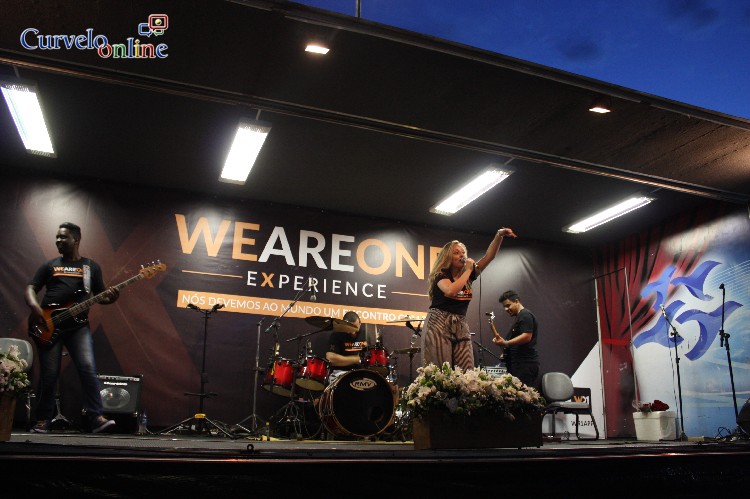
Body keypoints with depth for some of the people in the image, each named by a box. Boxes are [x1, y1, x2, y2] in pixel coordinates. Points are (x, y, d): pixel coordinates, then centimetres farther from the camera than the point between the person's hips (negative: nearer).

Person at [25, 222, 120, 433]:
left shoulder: (91, 266, 12)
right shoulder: (50, 265, 15)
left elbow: (100, 296, 12)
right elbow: (30, 289, 11)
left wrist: (111, 298, -12)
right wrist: (35, 307, -10)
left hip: (78, 325, -1)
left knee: (88, 368, -15)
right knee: (49, 375, 1)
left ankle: (96, 418, -16)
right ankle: (43, 421, 14)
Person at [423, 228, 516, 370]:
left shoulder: (468, 275, 12)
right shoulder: (441, 275, -4)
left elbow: (489, 256, 4)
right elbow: (451, 291, -26)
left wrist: (499, 236, -10)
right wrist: (468, 270, -13)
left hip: (460, 327, 6)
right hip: (438, 325, -5)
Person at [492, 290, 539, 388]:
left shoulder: (525, 315, -8)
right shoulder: (519, 316, 24)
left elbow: (527, 336, -20)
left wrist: (506, 343, -21)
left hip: (525, 364, -10)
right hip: (520, 363, 10)